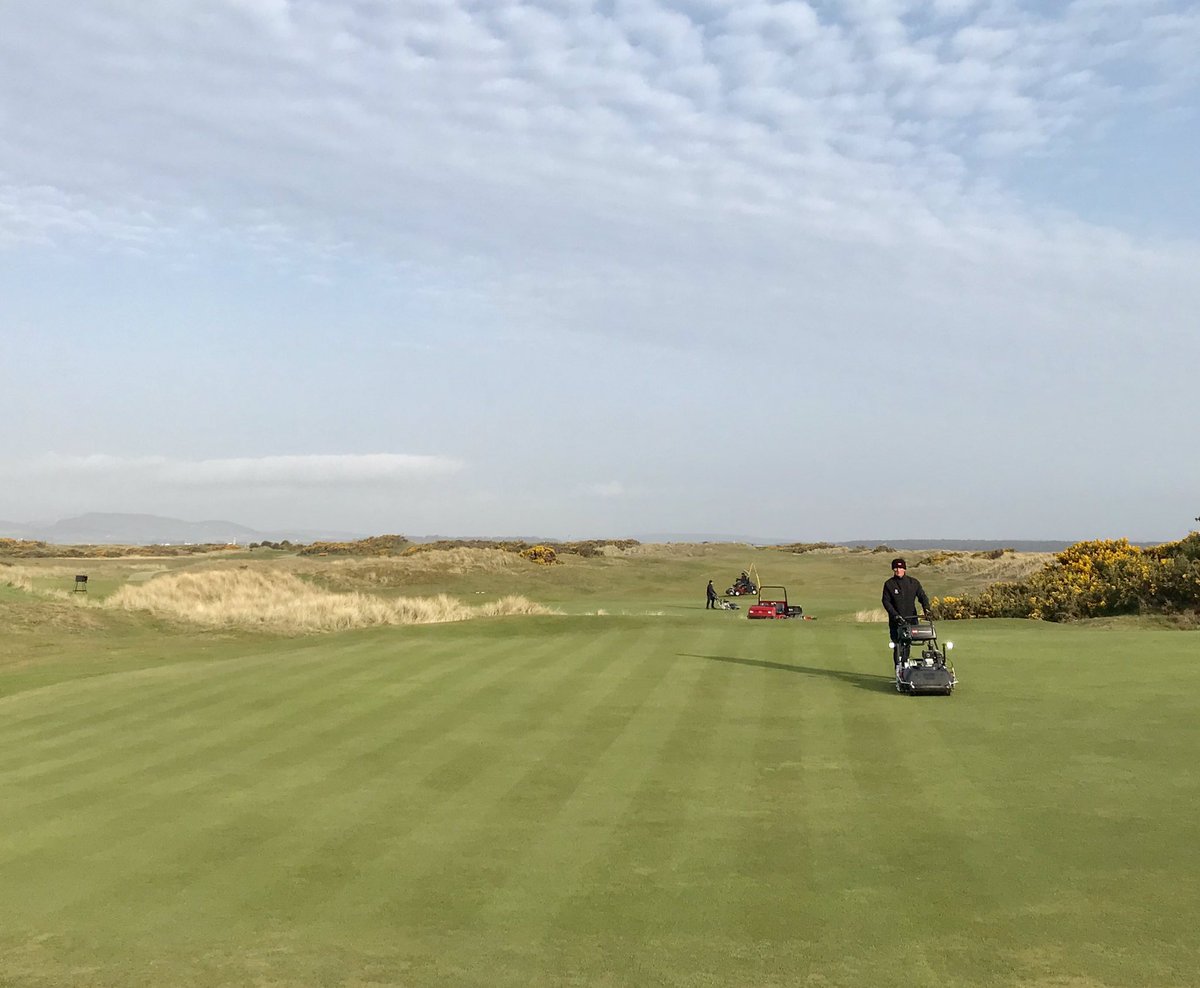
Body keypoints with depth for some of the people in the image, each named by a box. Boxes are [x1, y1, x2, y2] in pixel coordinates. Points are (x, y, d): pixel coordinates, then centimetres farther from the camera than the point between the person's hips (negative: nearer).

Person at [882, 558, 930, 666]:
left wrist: (926, 609, -12)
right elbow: (886, 601, -2)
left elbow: (922, 596, 6)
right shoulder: (889, 584, 1)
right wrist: (895, 615, -15)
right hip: (896, 621, -2)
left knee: (907, 646, 7)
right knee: (898, 647, -8)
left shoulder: (913, 582, 7)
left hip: (911, 619, 2)